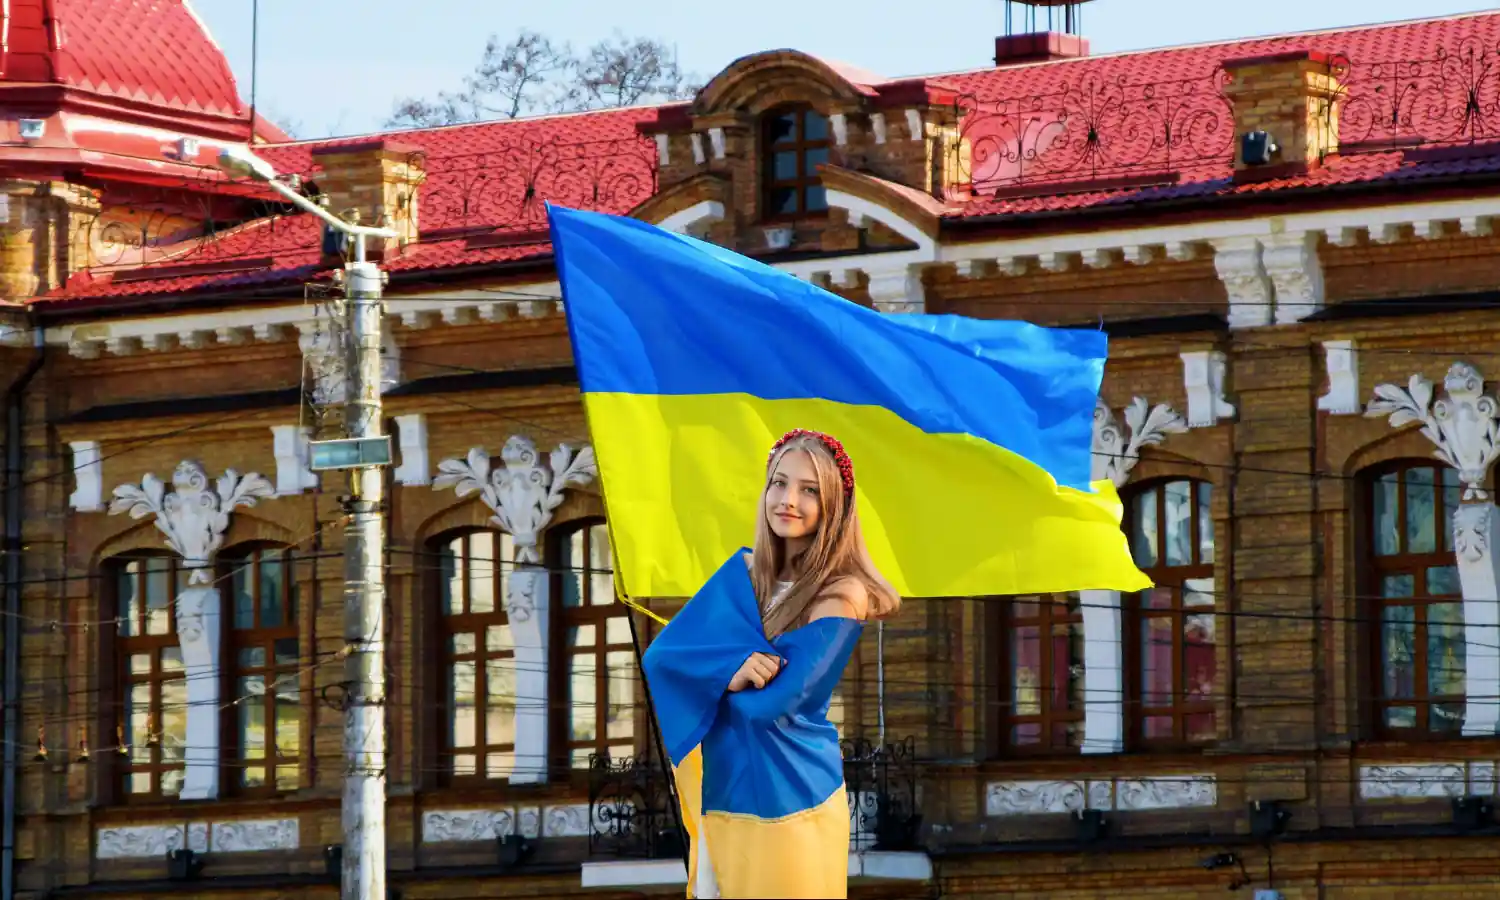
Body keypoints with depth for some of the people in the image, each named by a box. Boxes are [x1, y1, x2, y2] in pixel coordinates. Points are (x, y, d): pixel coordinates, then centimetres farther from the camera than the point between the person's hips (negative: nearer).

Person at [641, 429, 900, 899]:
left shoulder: (842, 594, -15)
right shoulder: (743, 570, 3)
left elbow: (773, 702, -21)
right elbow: (659, 656, -3)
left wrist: (705, 670, -4)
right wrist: (729, 673, -20)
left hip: (788, 798, -6)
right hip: (724, 786, 6)